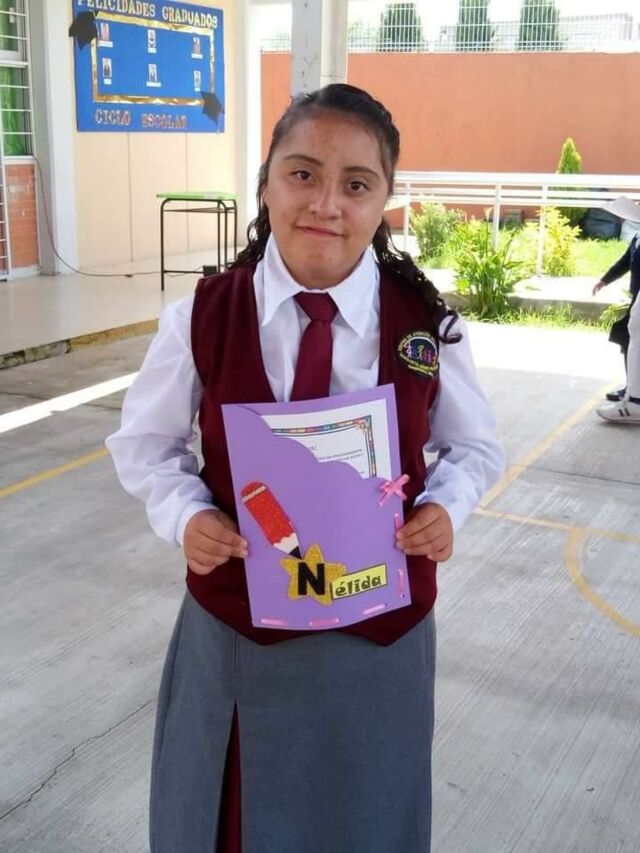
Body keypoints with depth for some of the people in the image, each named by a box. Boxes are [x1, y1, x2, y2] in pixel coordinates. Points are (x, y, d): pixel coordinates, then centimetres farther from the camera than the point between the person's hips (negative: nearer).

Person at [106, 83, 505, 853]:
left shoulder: (425, 324, -10)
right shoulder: (201, 318, -12)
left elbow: (475, 446, 4)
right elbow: (144, 443, 1)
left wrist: (445, 505, -16)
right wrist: (186, 512, -17)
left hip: (381, 630, 1)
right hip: (236, 623, 0)